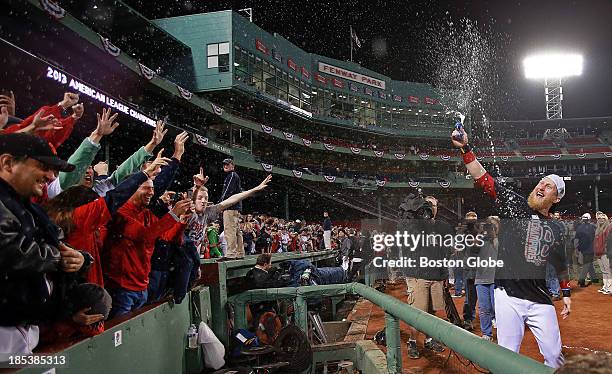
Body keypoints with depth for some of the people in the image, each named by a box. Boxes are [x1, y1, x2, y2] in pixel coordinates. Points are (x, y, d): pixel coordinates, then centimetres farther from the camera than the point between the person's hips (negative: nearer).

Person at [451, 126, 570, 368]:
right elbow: (483, 178, -10)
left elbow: (561, 264, 23)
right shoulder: (514, 204, 0)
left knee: (554, 355, 9)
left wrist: (566, 293, 23)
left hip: (540, 301, 3)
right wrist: (464, 148, -19)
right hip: (508, 296, -3)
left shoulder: (556, 229, 9)